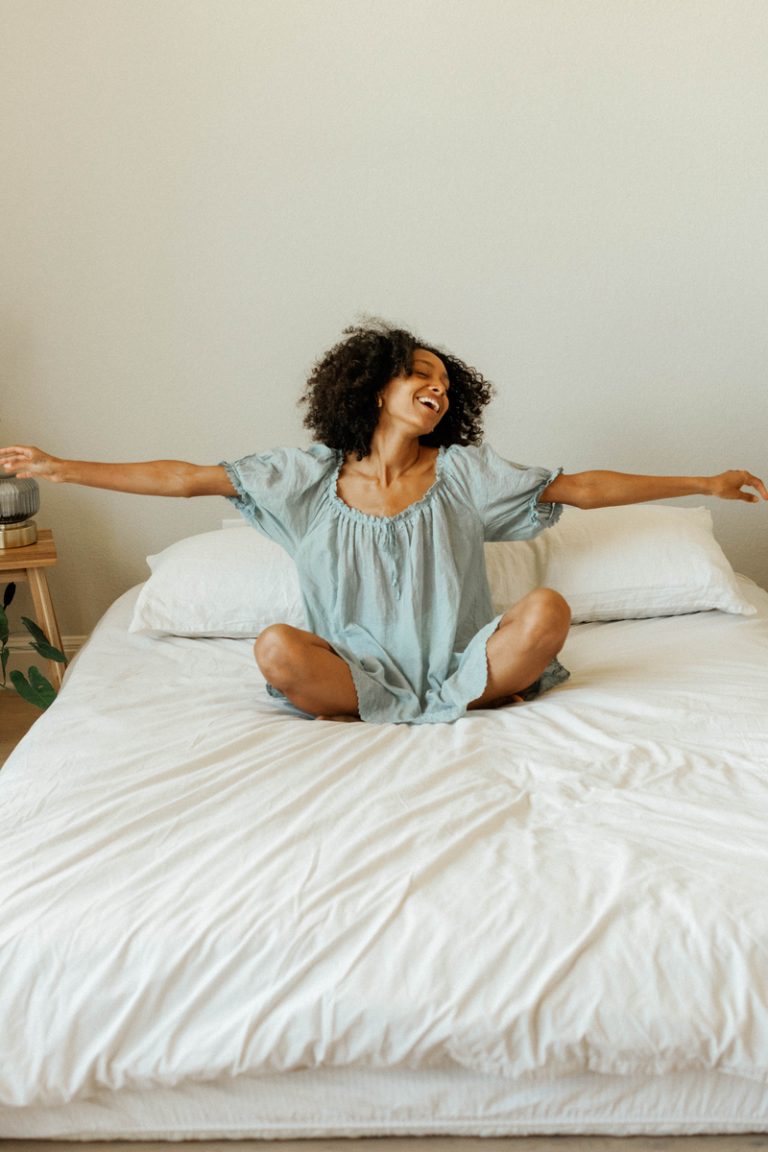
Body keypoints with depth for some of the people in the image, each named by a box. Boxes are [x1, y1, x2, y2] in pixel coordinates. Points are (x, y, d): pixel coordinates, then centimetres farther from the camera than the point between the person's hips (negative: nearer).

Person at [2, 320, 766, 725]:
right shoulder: (310, 474, 2)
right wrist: (62, 468, -4)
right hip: (359, 670, 0)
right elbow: (188, 479, 0)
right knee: (276, 649, -30)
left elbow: (579, 488, 1)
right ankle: (443, 718, -13)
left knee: (547, 611, -26)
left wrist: (706, 484, -2)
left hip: (458, 666, 0)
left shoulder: (464, 471, 2)